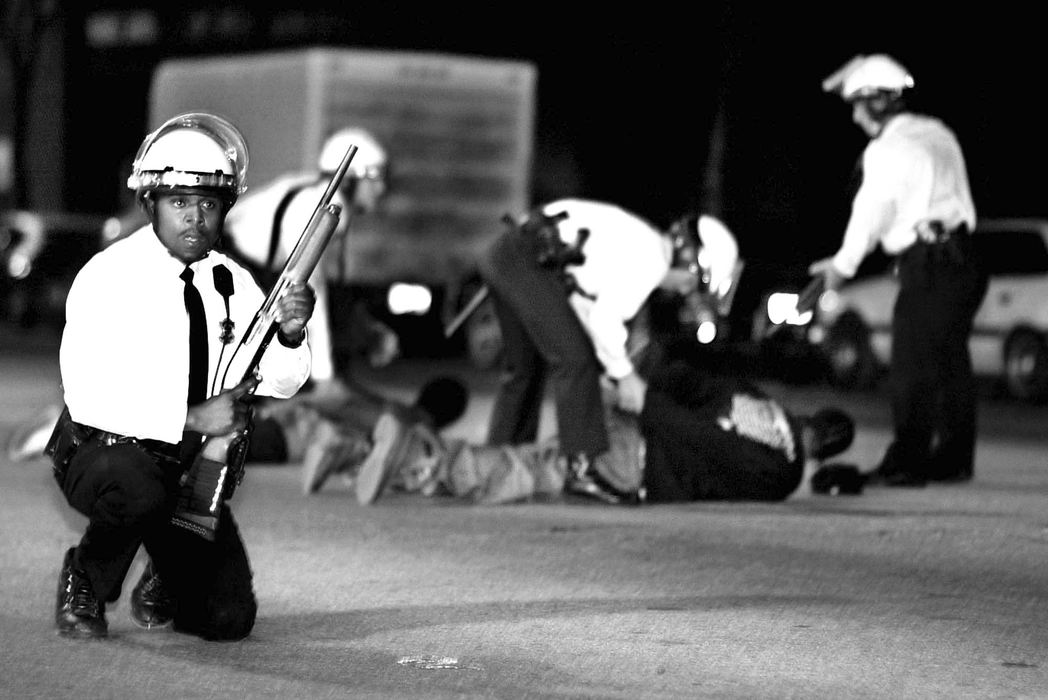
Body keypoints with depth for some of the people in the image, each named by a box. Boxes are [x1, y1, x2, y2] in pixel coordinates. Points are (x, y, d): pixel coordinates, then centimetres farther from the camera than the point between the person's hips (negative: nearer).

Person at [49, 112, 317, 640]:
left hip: (192, 467, 5)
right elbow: (92, 397, -22)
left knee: (229, 620, -9)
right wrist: (194, 419, -29)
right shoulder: (110, 277, -13)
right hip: (105, 453, -4)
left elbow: (279, 382, -5)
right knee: (139, 492, -39)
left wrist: (289, 333, -27)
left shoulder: (231, 282, 5)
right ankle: (84, 581, -7)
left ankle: (167, 582, 27)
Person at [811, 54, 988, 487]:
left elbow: (870, 213, -9)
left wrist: (843, 264, 2)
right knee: (951, 362, 12)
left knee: (913, 366, -7)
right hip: (962, 255, 9)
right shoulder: (938, 135, 15)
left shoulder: (888, 150, -11)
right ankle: (954, 460, 16)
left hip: (928, 265, -9)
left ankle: (906, 462, -8)